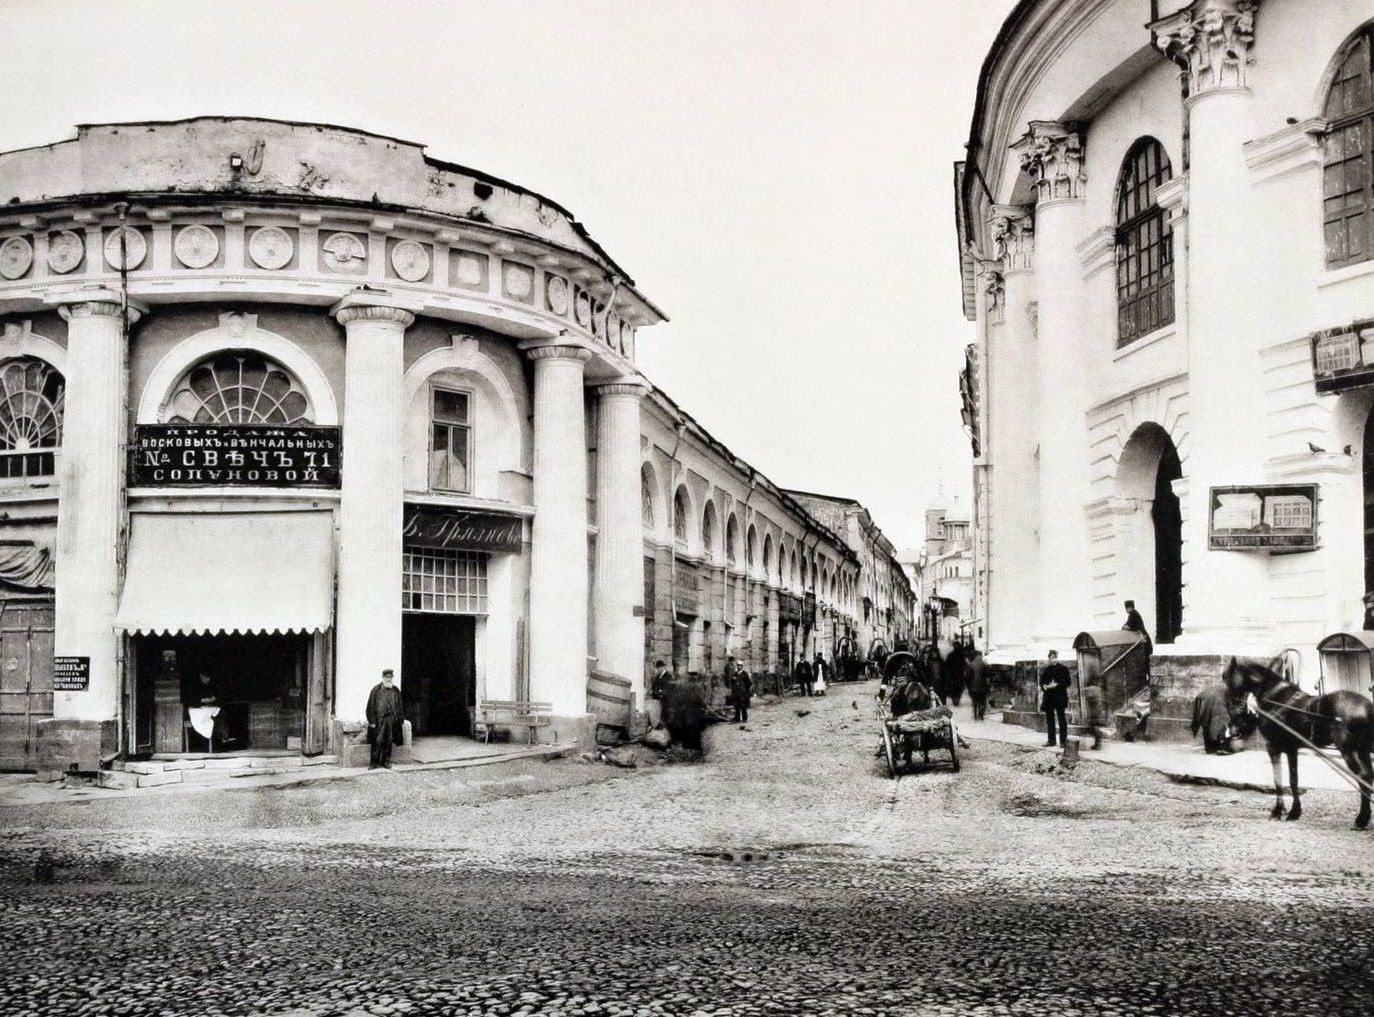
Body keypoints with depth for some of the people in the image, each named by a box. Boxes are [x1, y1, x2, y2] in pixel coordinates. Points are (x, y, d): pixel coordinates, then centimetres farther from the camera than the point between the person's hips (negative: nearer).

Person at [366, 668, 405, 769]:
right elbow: (371, 706, -2)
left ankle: (386, 761, 16)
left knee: (388, 741, 6)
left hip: (391, 719, 3)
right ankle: (374, 762, 2)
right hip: (379, 719, -3)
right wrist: (372, 721, -7)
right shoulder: (376, 690, -2)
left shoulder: (396, 691, 9)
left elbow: (400, 707, 14)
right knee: (378, 741, -6)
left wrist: (400, 720, 7)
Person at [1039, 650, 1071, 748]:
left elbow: (1067, 682, -4)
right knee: (1049, 718, 7)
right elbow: (1042, 681, 17)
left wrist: (1056, 685, -16)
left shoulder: (1063, 669, 0)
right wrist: (1044, 686, -4)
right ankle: (1051, 739, 13)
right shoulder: (1047, 669, 13)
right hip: (1048, 697, 5)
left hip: (1060, 696, -5)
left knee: (1061, 718, -6)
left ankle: (1063, 740, -5)